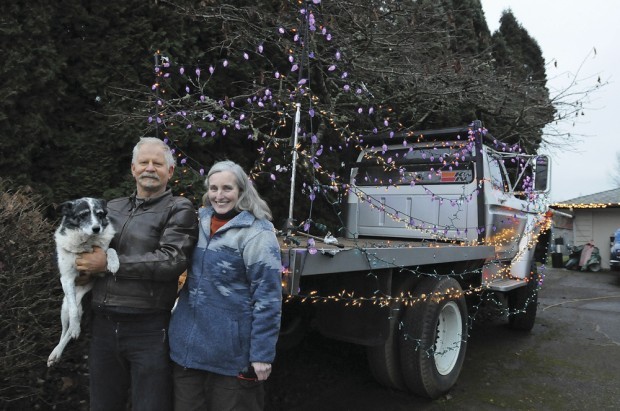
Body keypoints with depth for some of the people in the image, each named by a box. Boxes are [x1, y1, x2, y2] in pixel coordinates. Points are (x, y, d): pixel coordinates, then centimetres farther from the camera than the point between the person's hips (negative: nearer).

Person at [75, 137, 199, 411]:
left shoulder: (179, 210, -4)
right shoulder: (111, 208, 14)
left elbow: (172, 260, -18)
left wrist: (109, 263, -14)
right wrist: (82, 268, -4)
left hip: (149, 328, -5)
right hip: (103, 324, 6)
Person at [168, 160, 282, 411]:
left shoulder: (257, 233, -14)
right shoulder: (199, 222, 6)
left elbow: (268, 298, -15)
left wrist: (262, 354, -16)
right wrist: (179, 316, 15)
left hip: (231, 353, -6)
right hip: (187, 346, 6)